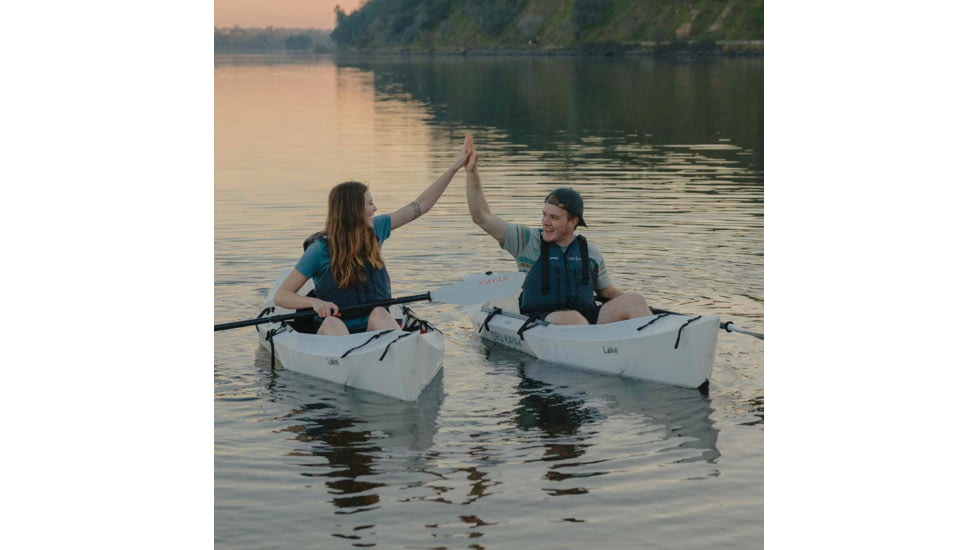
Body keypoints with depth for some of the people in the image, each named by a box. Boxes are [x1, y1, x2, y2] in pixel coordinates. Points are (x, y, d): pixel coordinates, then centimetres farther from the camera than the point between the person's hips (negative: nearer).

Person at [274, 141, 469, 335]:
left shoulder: (375, 229, 9)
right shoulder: (320, 249, -7)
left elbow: (421, 205, 17)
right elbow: (281, 296, -6)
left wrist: (454, 167, 18)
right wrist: (314, 302, -26)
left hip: (373, 328, 3)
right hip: (331, 333, -3)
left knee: (378, 315, -31)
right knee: (333, 324, -37)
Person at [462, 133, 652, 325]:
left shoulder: (590, 252, 15)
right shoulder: (528, 241, 6)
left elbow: (607, 292, 24)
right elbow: (482, 217, 2)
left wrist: (634, 304, 5)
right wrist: (472, 172, -5)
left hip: (588, 319, 4)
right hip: (539, 324, -3)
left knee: (633, 301, -18)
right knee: (571, 318, -38)